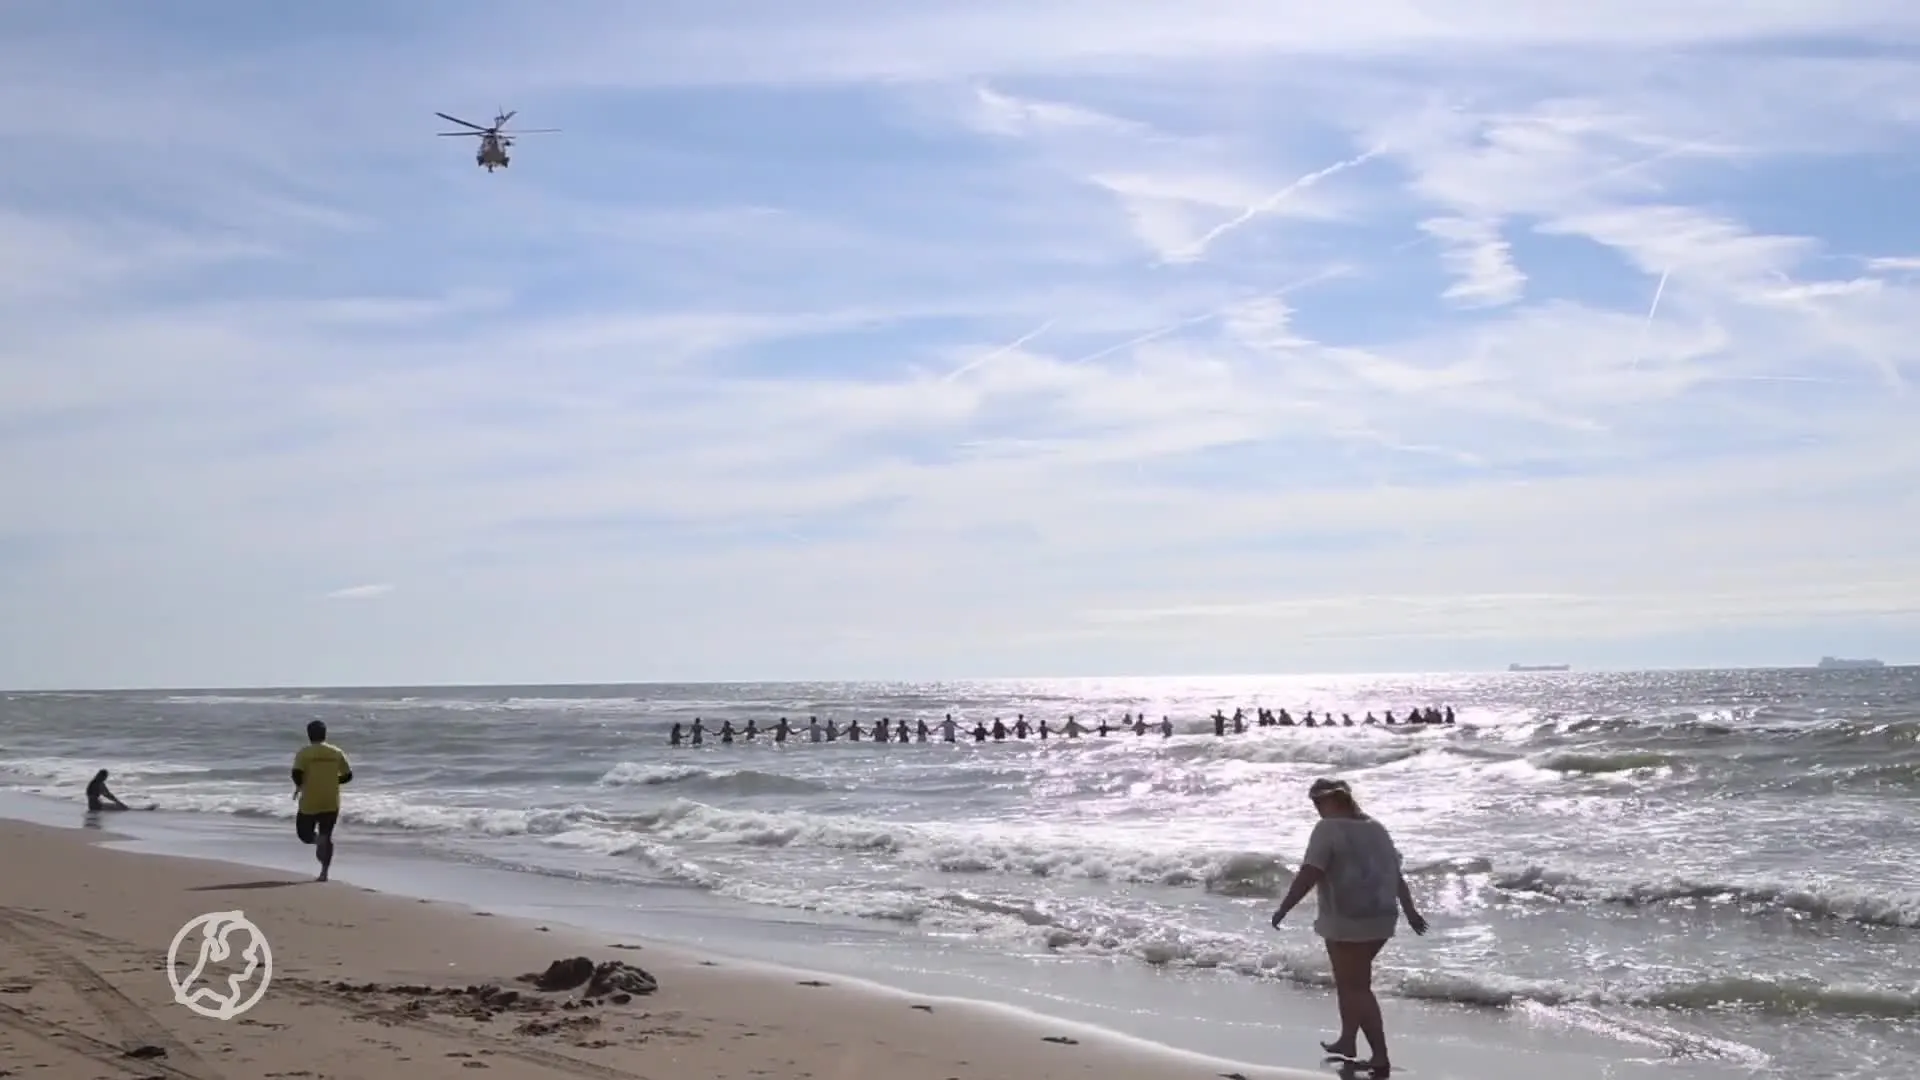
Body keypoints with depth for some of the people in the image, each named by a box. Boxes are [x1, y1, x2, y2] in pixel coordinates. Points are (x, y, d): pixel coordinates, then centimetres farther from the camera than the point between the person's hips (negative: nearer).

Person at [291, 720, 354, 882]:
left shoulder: (305, 752, -5)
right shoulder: (336, 752, 4)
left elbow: (296, 773, -17)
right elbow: (348, 775, 5)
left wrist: (299, 786, 2)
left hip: (310, 802, -3)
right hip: (331, 803, 3)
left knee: (305, 834, 14)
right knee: (327, 836, 11)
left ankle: (318, 839, -19)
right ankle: (324, 873, 2)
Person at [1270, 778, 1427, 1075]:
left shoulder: (1328, 829, -11)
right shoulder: (1377, 828, 13)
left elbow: (1309, 874, -20)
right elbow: (1396, 875, 22)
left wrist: (1283, 908, -17)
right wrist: (1410, 911, 33)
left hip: (1347, 922, -8)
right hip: (1380, 919, 8)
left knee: (1356, 988, -1)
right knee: (1351, 980, 22)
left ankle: (1381, 1058, -3)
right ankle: (1347, 1041, 31)